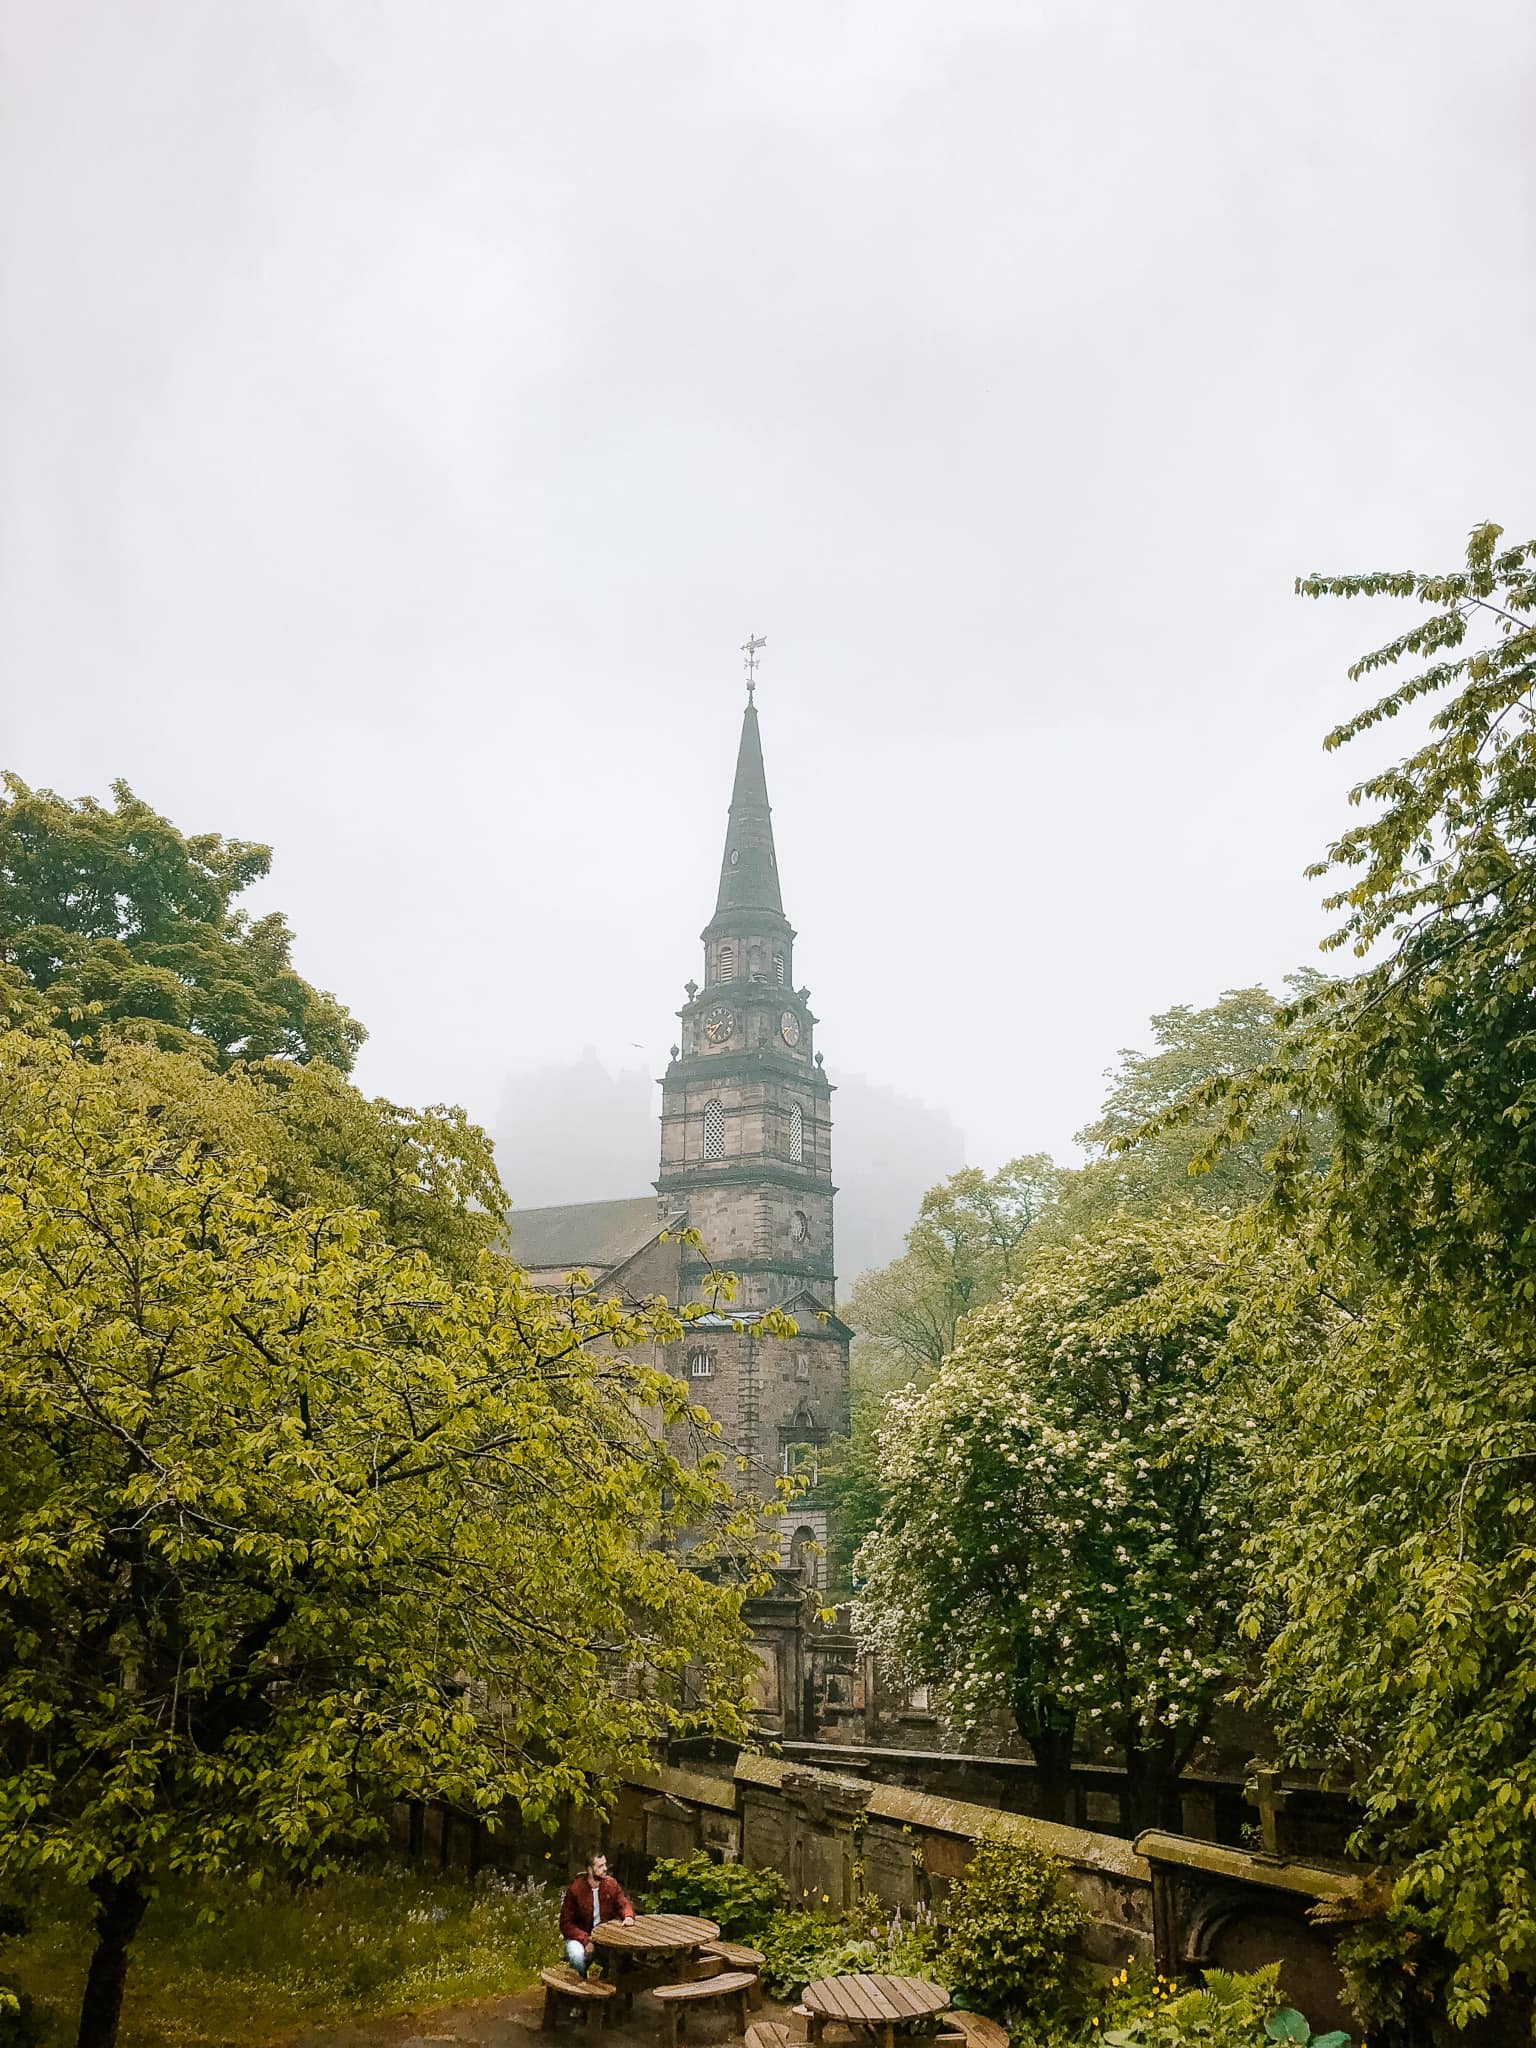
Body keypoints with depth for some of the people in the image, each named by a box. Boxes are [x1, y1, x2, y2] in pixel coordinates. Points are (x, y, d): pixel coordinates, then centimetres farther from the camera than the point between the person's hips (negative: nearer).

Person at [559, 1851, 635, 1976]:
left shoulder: (611, 1884, -5)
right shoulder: (575, 1889, -16)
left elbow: (623, 1904, 4)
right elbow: (566, 1924, -13)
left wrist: (628, 1917, -21)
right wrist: (585, 1940, -27)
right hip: (579, 1936, -3)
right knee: (577, 1955, -35)